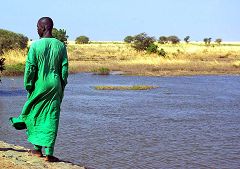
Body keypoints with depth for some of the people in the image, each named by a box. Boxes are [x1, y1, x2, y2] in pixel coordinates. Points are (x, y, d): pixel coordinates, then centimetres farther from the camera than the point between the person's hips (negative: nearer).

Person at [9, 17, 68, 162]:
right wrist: (62, 86, 11)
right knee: (51, 118, 3)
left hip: (39, 86, -2)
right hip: (55, 86, 2)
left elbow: (30, 68, -8)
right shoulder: (61, 45, 1)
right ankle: (49, 153, 2)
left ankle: (38, 149, 24)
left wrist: (28, 86, 3)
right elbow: (64, 68, 2)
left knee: (35, 116, 15)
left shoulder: (35, 46, -8)